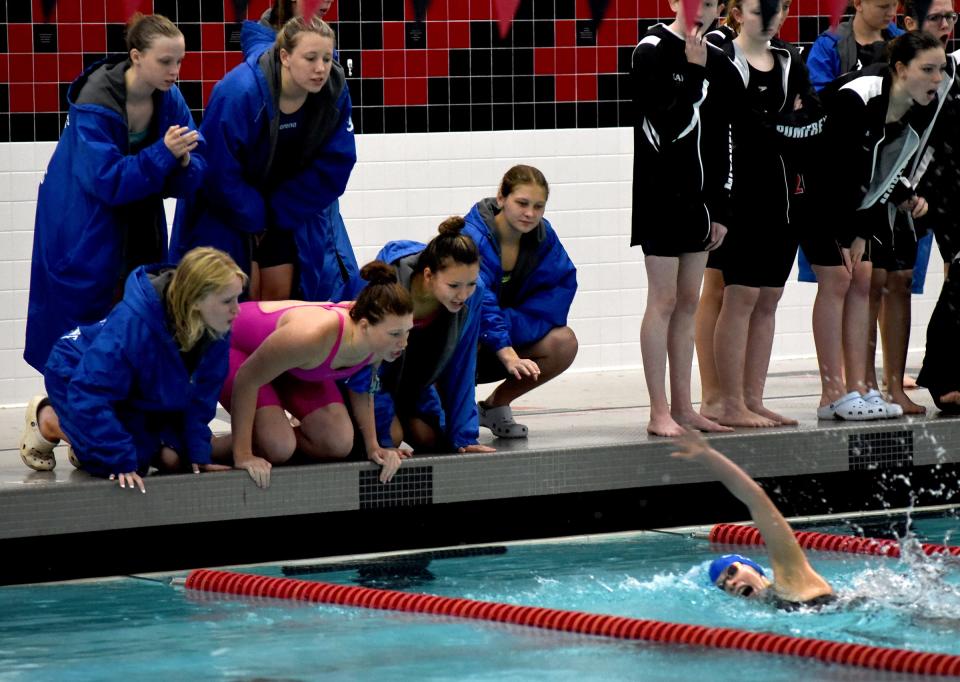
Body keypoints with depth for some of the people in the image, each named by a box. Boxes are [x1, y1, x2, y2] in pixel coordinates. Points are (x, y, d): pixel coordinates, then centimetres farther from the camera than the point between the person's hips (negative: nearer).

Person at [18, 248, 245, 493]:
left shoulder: (216, 334, -22)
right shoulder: (133, 322, -43)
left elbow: (200, 397, -7)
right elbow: (89, 394, -40)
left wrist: (199, 454, -13)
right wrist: (121, 462, -40)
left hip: (140, 395, 6)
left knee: (173, 459, -9)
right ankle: (47, 422, 7)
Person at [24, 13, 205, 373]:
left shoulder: (169, 99, -9)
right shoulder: (95, 103, -25)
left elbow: (193, 175, -7)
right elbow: (108, 181, -28)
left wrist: (184, 162, -30)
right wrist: (163, 153, -36)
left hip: (139, 228, 5)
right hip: (84, 232, -5)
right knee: (89, 329, -1)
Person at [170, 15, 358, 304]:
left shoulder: (335, 93, -18)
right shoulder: (238, 93, -32)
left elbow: (334, 164, -12)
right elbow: (219, 170, -25)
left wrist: (279, 212, -14)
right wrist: (252, 217, -14)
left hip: (287, 211, 4)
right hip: (225, 208, -4)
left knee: (280, 292, 4)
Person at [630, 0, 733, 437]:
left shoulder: (715, 60, 10)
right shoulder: (652, 52, -9)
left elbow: (721, 139, 13)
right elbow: (664, 129, -19)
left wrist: (721, 207, 10)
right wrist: (693, 74, -21)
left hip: (698, 195, 6)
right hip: (660, 194, -6)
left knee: (688, 303, 9)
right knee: (664, 301, -5)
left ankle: (682, 407, 14)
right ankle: (659, 413, -3)